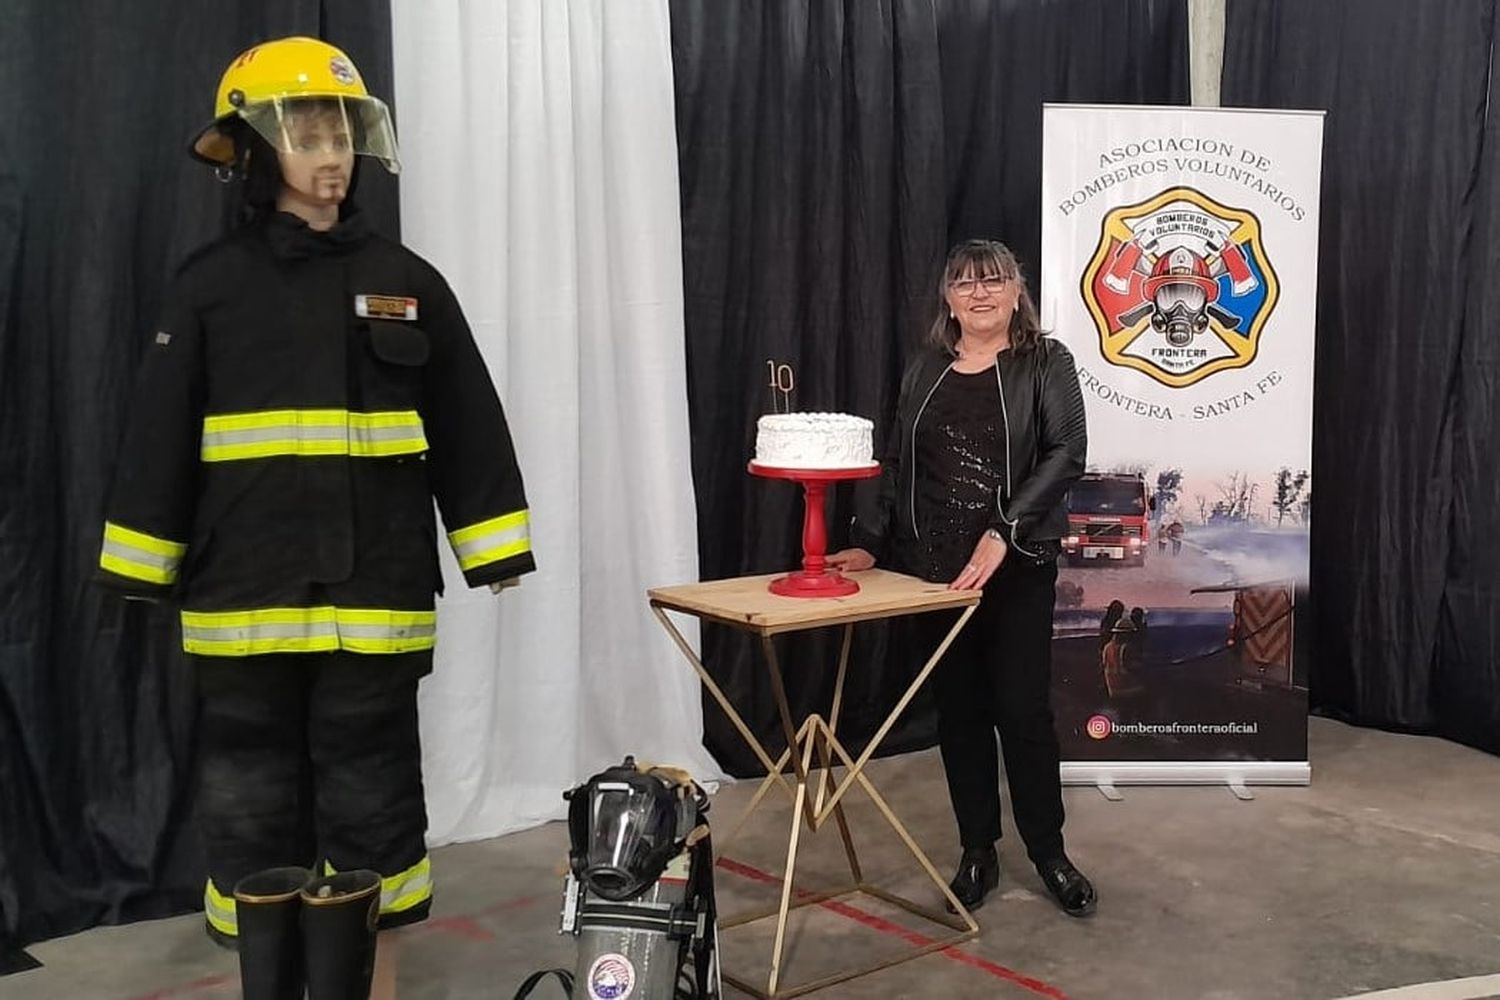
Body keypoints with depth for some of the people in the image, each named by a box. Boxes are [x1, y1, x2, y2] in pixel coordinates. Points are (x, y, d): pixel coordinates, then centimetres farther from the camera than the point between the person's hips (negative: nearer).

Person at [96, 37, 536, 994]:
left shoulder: (406, 280, 6)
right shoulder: (212, 286, 3)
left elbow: (468, 425, 7)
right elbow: (160, 437, 5)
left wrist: (497, 549, 2)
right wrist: (141, 568, 3)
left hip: (374, 595, 1)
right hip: (245, 597, 0)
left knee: (374, 791, 7)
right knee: (254, 797, 8)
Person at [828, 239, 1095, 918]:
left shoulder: (1044, 364, 0)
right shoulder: (925, 373, 12)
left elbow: (1066, 453, -12)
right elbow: (894, 467, 13)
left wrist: (1003, 532, -22)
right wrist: (867, 543, 0)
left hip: (1016, 568, -4)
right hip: (933, 568, 4)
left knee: (1023, 710, -2)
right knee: (958, 710, 9)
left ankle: (1049, 854, 16)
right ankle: (977, 854, 20)